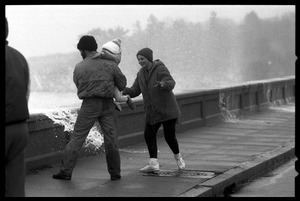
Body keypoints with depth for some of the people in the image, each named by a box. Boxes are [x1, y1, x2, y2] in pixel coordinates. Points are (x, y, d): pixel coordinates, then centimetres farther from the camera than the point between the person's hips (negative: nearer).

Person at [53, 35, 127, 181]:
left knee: (77, 138, 3)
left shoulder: (79, 67, -4)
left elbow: (78, 85, 4)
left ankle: (66, 171, 3)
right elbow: (122, 83, 5)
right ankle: (115, 173, 13)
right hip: (107, 104, 2)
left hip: (89, 104, -2)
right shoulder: (110, 64, 1)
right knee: (111, 138, 8)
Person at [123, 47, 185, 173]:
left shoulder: (160, 69, -15)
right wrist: (125, 91, -19)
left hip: (167, 109, -7)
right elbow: (135, 91, 1)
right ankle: (153, 164, -4)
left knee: (169, 136, -4)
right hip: (152, 111, 7)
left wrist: (163, 84, -51)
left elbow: (171, 84, -28)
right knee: (148, 135, -3)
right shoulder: (141, 74, 6)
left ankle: (178, 156, 23)